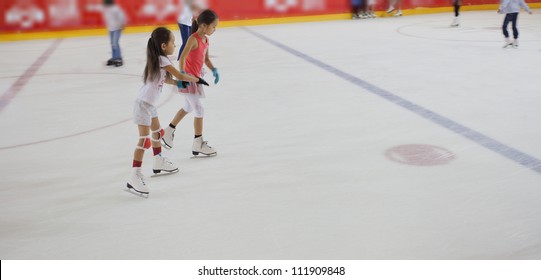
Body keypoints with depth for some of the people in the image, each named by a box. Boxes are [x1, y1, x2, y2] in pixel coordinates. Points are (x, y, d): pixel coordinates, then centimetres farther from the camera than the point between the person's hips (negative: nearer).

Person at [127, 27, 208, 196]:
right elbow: (180, 76, -15)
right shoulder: (162, 60, -19)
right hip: (144, 104, -10)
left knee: (157, 133, 24)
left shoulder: (159, 60, 7)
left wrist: (178, 83, 12)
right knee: (144, 140, -13)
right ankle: (135, 176, -13)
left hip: (149, 104, 10)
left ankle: (159, 163, 43)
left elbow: (164, 79, 19)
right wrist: (197, 80, -2)